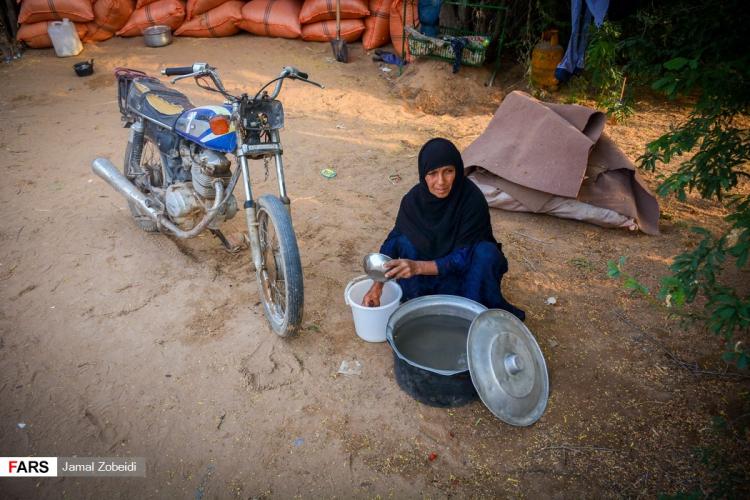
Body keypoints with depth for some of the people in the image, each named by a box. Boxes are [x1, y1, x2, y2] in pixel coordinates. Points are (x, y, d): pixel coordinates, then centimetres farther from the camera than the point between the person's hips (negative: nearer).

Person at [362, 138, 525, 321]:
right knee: (404, 242, -22)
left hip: (470, 266, -3)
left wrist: (419, 267, -42)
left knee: (486, 252, -34)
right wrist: (377, 285, -19)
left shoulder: (473, 200, -29)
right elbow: (393, 240, -8)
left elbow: (464, 258, -29)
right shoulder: (414, 198, -17)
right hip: (433, 265, 3)